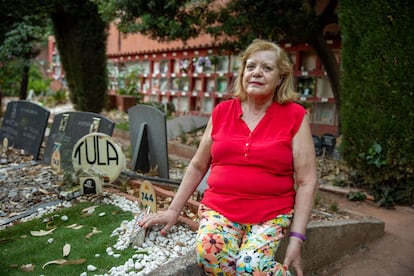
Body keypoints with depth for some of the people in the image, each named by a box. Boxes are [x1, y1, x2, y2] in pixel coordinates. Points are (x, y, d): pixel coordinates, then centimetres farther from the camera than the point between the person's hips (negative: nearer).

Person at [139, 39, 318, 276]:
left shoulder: (294, 116, -2)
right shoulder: (222, 112, 5)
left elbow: (307, 181, -3)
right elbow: (198, 166, 13)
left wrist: (297, 238, -9)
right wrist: (173, 210, 11)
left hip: (271, 215, -2)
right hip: (219, 209, 2)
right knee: (208, 255, -27)